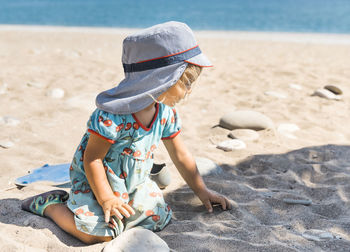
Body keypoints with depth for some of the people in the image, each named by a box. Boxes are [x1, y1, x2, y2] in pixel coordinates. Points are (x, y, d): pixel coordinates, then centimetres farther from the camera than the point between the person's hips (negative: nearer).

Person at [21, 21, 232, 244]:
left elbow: (181, 155, 4)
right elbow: (92, 158, -23)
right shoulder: (112, 116, -31)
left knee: (160, 218, -6)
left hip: (133, 182, 7)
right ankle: (50, 204, 4)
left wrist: (202, 190, 7)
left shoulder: (166, 113, -7)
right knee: (100, 233, -21)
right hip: (93, 180, -7)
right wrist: (106, 199, -21)